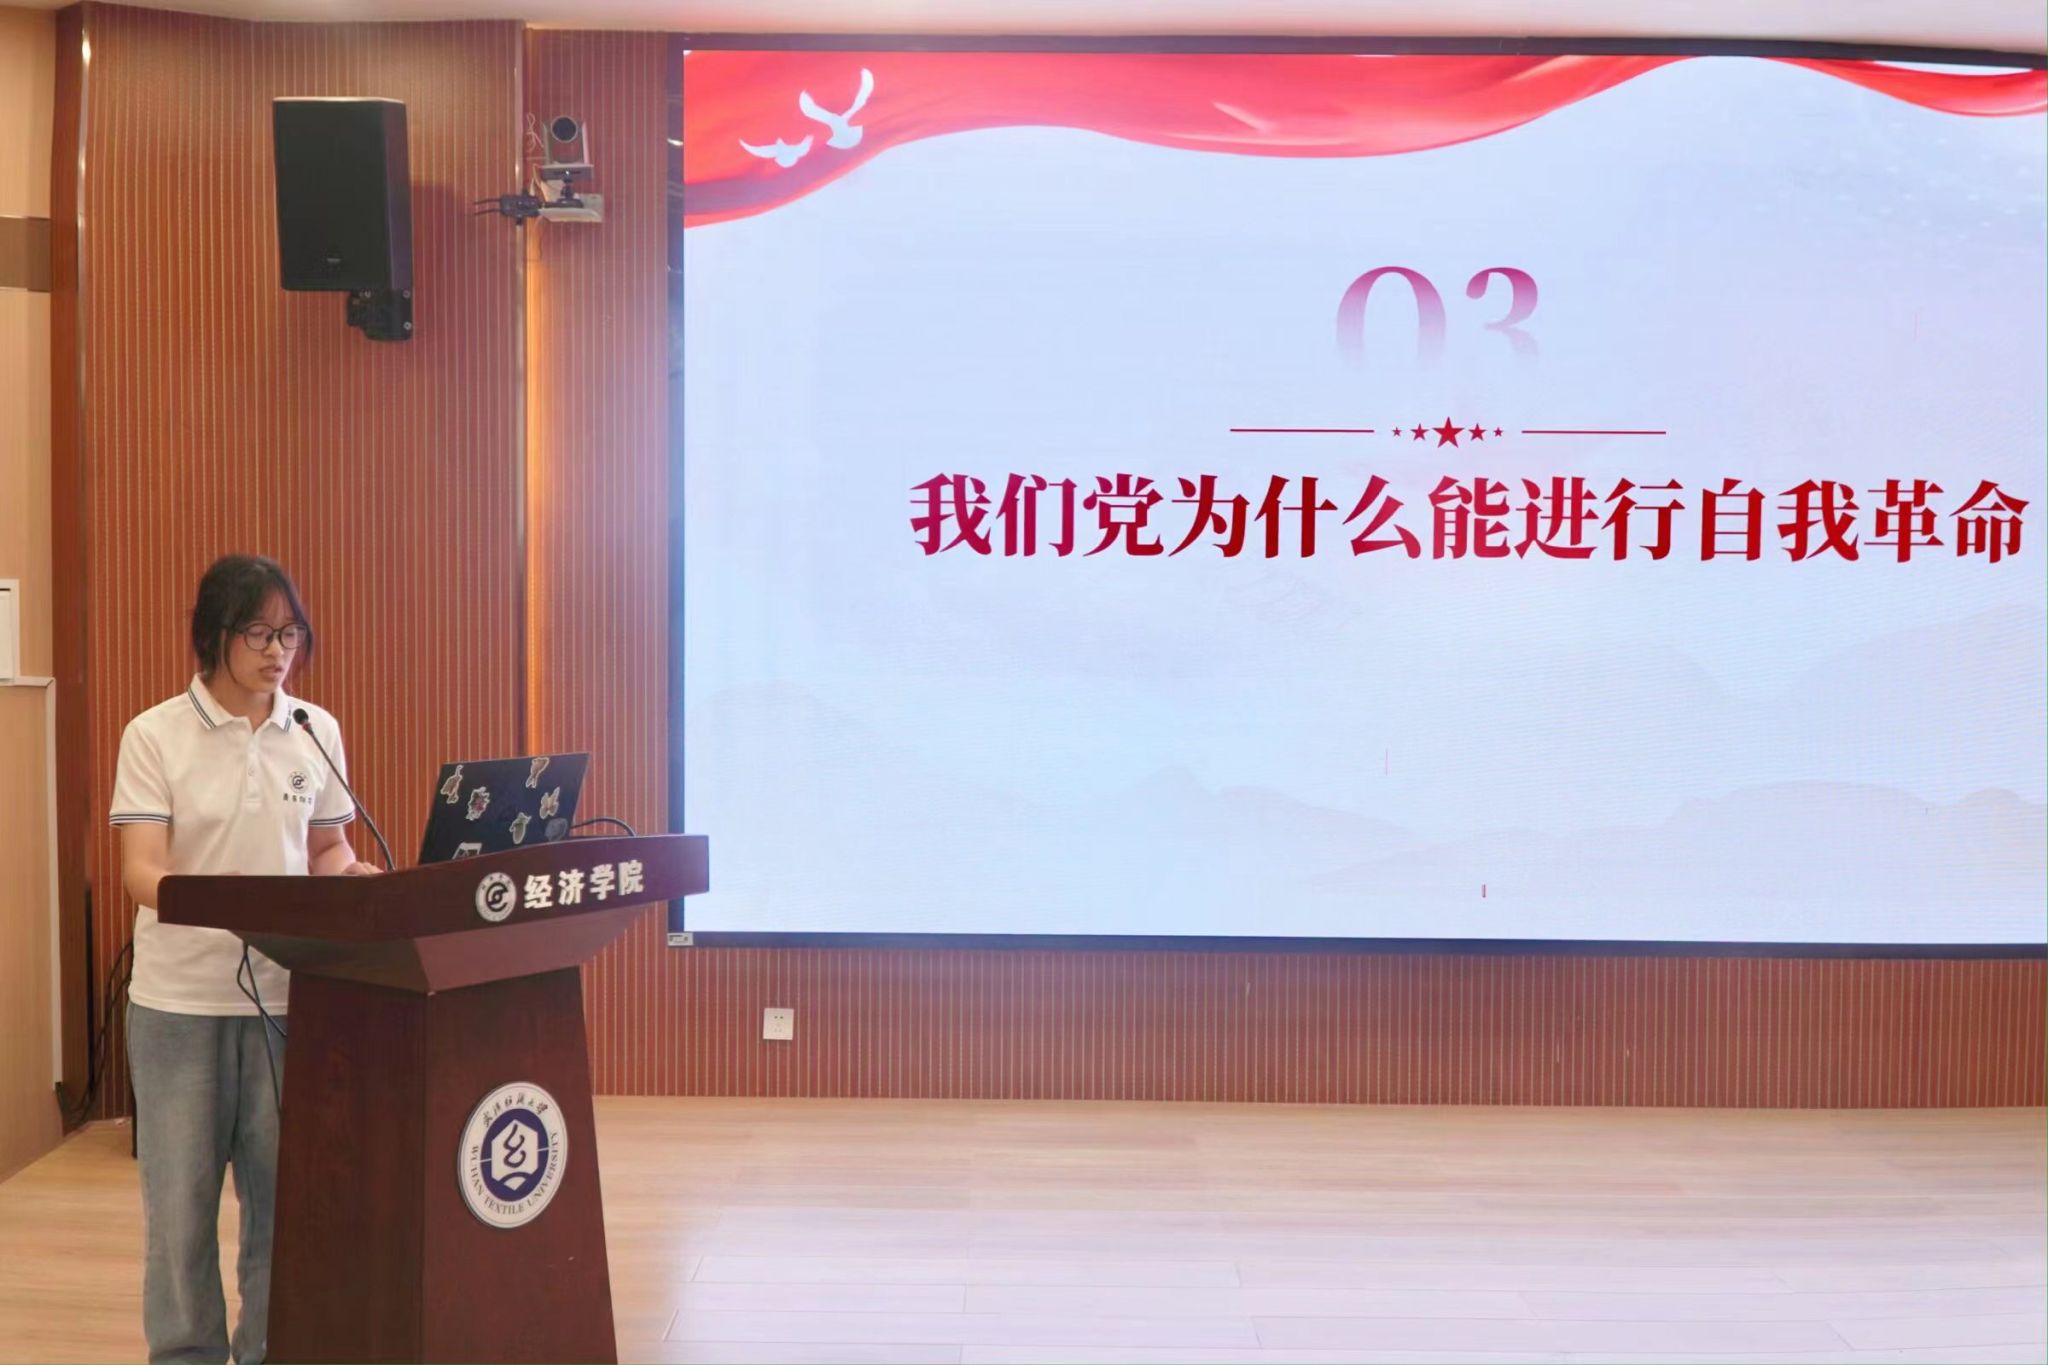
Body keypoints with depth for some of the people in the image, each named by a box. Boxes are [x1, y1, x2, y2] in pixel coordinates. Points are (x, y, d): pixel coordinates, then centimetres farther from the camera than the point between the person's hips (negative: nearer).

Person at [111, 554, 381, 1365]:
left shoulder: (317, 732, 4)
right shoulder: (155, 735, -5)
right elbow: (141, 870, -13)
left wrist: (351, 876, -10)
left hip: (290, 993, 2)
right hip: (180, 1000, -2)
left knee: (285, 1193, 6)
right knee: (181, 1197, 6)